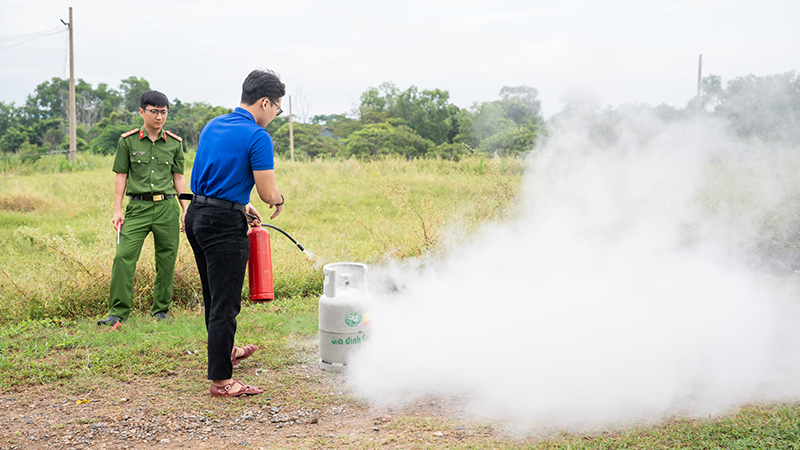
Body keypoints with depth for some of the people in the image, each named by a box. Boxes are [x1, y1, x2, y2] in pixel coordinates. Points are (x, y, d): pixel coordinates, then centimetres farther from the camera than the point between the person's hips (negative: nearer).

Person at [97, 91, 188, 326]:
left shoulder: (174, 143, 7)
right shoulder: (128, 141, 3)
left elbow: (178, 177, 12)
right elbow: (121, 176, 5)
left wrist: (185, 210, 9)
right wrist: (117, 210, 0)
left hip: (167, 207, 2)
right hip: (138, 207, -1)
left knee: (167, 259, 4)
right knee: (123, 256, -10)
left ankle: (161, 309, 18)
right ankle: (118, 311, -2)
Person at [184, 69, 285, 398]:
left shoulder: (212, 126, 11)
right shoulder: (257, 137, -14)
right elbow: (268, 192, -14)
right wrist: (278, 201, 9)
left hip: (197, 215, 9)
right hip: (224, 224, -9)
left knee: (215, 295, 24)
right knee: (225, 303, -3)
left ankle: (224, 351, 43)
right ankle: (220, 380, 2)